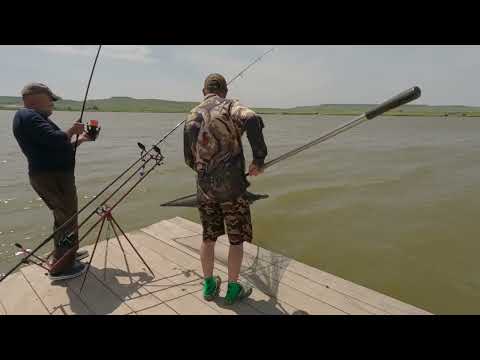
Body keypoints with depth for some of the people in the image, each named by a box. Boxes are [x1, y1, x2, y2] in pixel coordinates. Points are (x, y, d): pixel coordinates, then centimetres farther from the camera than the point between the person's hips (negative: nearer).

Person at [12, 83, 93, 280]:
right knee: (67, 220, -3)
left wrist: (80, 139, 18)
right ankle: (60, 267, 7)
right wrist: (72, 130, -9)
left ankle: (68, 254, 38)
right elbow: (55, 140, -27)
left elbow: (57, 148, 23)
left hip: (54, 176, 11)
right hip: (52, 177, -11)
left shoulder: (35, 117, 20)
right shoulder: (28, 116, -14)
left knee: (64, 217, 23)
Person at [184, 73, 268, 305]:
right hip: (231, 185, -4)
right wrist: (259, 159, -17)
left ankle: (209, 286, 32)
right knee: (236, 240, 11)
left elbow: (188, 158, 14)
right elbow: (252, 121, -25)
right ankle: (233, 289, 23)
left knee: (208, 238, 18)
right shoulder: (230, 106, -2)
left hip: (204, 187, 5)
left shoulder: (192, 116, 12)